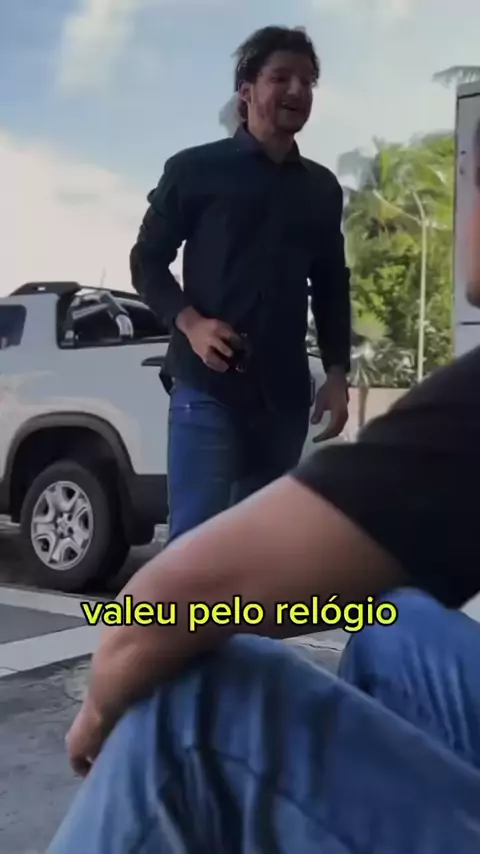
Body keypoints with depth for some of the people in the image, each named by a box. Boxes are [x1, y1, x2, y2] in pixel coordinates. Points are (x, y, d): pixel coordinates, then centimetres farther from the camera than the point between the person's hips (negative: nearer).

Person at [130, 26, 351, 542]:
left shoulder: (322, 188, 17)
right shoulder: (196, 169, 5)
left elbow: (332, 288, 20)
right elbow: (146, 260, 5)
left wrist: (336, 375, 9)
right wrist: (190, 323, -13)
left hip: (284, 392, 5)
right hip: (206, 385, -4)